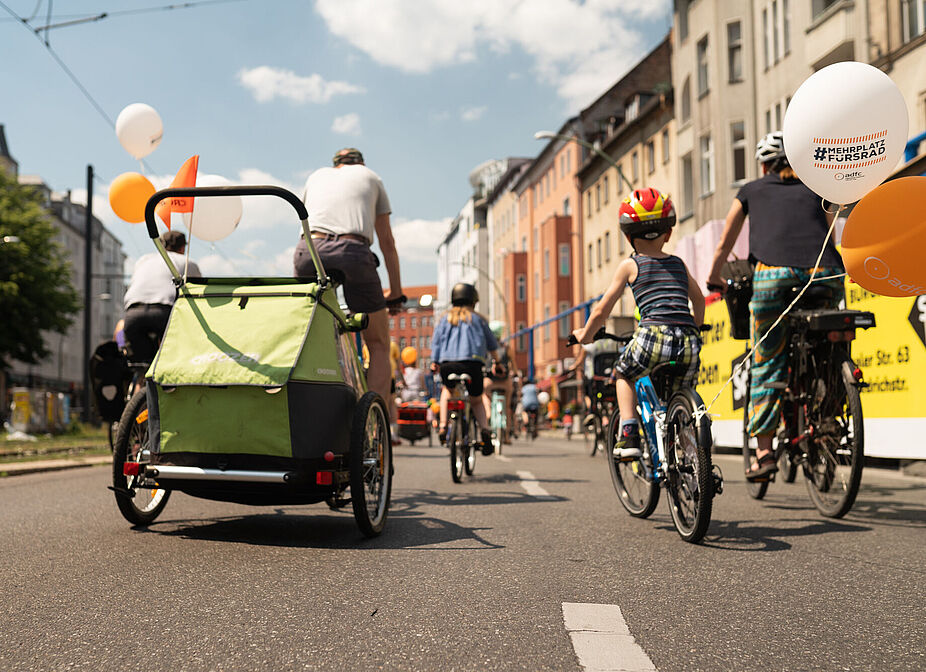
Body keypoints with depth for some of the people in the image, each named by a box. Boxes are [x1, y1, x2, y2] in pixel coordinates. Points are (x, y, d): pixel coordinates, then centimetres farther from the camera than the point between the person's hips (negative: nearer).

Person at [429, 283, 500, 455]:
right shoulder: (477, 318, 19)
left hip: (447, 363, 1)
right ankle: (484, 429, -4)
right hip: (473, 362, -1)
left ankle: (443, 425, 17)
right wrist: (497, 362, 38)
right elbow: (492, 344, 25)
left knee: (447, 390, 33)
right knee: (476, 401, 21)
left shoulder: (445, 318, 21)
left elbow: (436, 342, 12)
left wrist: (434, 363, 15)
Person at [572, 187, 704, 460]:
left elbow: (602, 310, 13)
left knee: (623, 375, 25)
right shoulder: (679, 264, 22)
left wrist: (584, 334, 30)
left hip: (654, 336, -3)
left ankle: (629, 437, 10)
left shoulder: (629, 265, 11)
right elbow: (698, 299, 37)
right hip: (688, 342, 4)